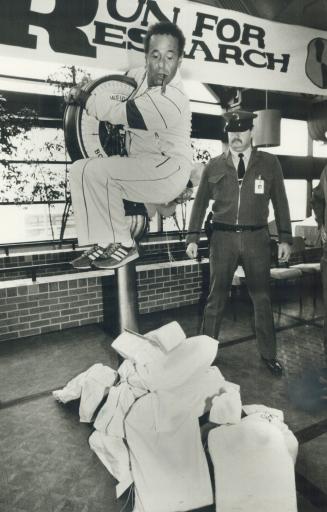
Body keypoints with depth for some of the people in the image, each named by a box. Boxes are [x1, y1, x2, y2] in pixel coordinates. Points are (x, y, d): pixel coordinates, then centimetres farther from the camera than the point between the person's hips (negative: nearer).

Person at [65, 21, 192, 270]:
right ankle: (103, 243, -3)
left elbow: (118, 113, -19)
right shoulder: (146, 74, 3)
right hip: (143, 167, 9)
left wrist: (81, 96, -4)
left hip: (168, 170, -9)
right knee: (80, 169, -1)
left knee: (96, 171, -26)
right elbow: (126, 77, 27)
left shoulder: (170, 101, -24)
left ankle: (122, 245, -13)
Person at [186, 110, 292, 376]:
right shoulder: (214, 166, 5)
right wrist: (193, 237, 1)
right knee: (216, 297, 7)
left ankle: (269, 354, 24)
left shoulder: (270, 163, 5)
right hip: (223, 237, 0)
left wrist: (285, 238, 1)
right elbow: (200, 202, 7)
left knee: (262, 298, 8)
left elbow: (280, 202, 6)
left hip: (257, 237, 0)